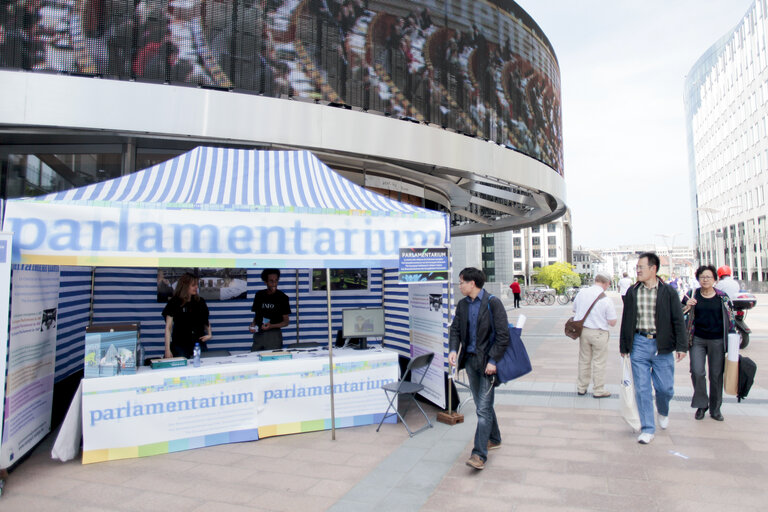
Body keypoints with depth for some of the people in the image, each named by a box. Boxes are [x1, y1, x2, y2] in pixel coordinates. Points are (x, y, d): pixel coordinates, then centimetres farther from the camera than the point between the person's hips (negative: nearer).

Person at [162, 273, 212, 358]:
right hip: (181, 346, -3)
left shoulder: (200, 301, 7)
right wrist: (167, 350, -12)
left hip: (199, 343, 3)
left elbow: (206, 321, 19)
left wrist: (209, 334, 2)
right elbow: (168, 327, -6)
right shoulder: (174, 303, -3)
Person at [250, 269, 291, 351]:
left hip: (273, 334, -3)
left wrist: (271, 326, -18)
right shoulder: (259, 295, 7)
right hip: (258, 334, 3)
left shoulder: (282, 297, -4)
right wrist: (253, 325, -5)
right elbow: (256, 314, 15)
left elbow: (286, 322, -2)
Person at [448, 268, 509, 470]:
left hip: (488, 361, -7)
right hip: (470, 360, 7)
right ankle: (494, 439, 37)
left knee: (483, 408, -6)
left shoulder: (493, 303, -12)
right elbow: (455, 329, 9)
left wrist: (493, 361, -18)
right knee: (482, 405, 18)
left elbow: (503, 335, -14)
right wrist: (453, 349, -9)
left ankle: (479, 454, -1)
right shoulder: (462, 305, 8)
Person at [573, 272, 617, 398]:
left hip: (583, 331, 5)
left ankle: (581, 387, 27)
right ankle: (598, 390, 21)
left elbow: (575, 311, 11)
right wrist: (602, 319, 7)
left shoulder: (581, 293, -3)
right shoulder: (606, 300, -17)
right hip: (599, 333, -5)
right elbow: (612, 323, -11)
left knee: (584, 360, 17)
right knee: (599, 362, 10)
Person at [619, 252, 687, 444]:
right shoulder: (632, 292, 4)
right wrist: (624, 345, 9)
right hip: (639, 344, 1)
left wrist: (681, 346, -6)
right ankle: (647, 429, 12)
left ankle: (663, 411, 39)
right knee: (642, 388, 1)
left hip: (662, 346, -1)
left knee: (665, 387, 6)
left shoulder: (668, 292, -1)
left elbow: (678, 320, 0)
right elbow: (626, 320, 8)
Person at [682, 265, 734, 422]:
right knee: (697, 372, -10)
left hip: (717, 340, 0)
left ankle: (715, 408, 23)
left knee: (716, 375, 7)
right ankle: (701, 404, 10)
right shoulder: (692, 295, 2)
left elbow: (730, 318, 8)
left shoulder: (723, 297, 1)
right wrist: (687, 306, -15)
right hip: (697, 340, 0)